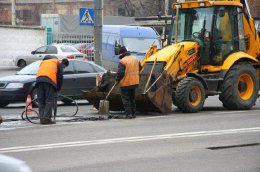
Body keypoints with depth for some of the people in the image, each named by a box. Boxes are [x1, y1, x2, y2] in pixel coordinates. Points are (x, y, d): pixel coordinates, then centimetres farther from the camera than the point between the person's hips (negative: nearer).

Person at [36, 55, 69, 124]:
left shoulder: (43, 61, 38)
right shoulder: (59, 63, 20)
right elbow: (60, 77, 12)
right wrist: (57, 89, 21)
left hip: (39, 79, 5)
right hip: (50, 79, -5)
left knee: (41, 101, 8)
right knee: (49, 101, -3)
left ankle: (42, 118, 2)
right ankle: (46, 118, -11)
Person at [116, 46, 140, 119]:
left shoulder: (122, 61, -17)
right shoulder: (135, 59, 5)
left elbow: (120, 73, -22)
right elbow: (139, 68, 17)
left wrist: (117, 79, -7)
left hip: (125, 83, -7)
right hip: (134, 82, 7)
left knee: (126, 99, 0)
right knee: (132, 99, 18)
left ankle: (128, 114, -6)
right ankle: (133, 113, 20)